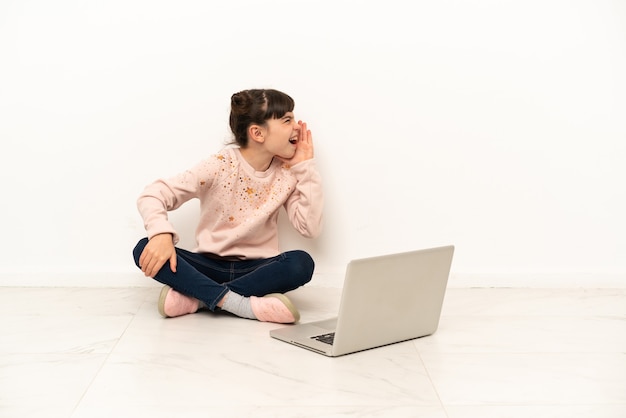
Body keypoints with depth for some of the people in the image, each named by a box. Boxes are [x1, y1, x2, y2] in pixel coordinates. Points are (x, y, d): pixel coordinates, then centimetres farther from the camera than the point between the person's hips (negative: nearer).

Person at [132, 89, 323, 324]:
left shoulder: (287, 174, -3)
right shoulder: (220, 166, -11)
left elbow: (310, 228, -14)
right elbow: (152, 195, -13)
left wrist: (306, 167, -13)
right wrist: (161, 234, -34)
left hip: (255, 269, 2)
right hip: (210, 266, -1)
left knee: (301, 263, -31)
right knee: (145, 250, -26)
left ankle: (196, 298, -26)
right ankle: (246, 305, -35)